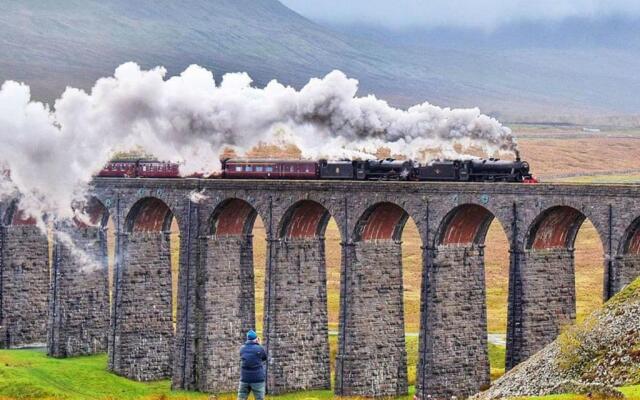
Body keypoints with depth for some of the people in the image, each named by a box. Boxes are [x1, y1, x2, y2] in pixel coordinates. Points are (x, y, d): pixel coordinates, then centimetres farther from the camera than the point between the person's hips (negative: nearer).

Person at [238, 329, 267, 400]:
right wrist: (258, 344, 14)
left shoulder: (242, 349, 3)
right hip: (257, 379, -3)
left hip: (244, 378, 3)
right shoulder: (259, 349, -8)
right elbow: (264, 358, 10)